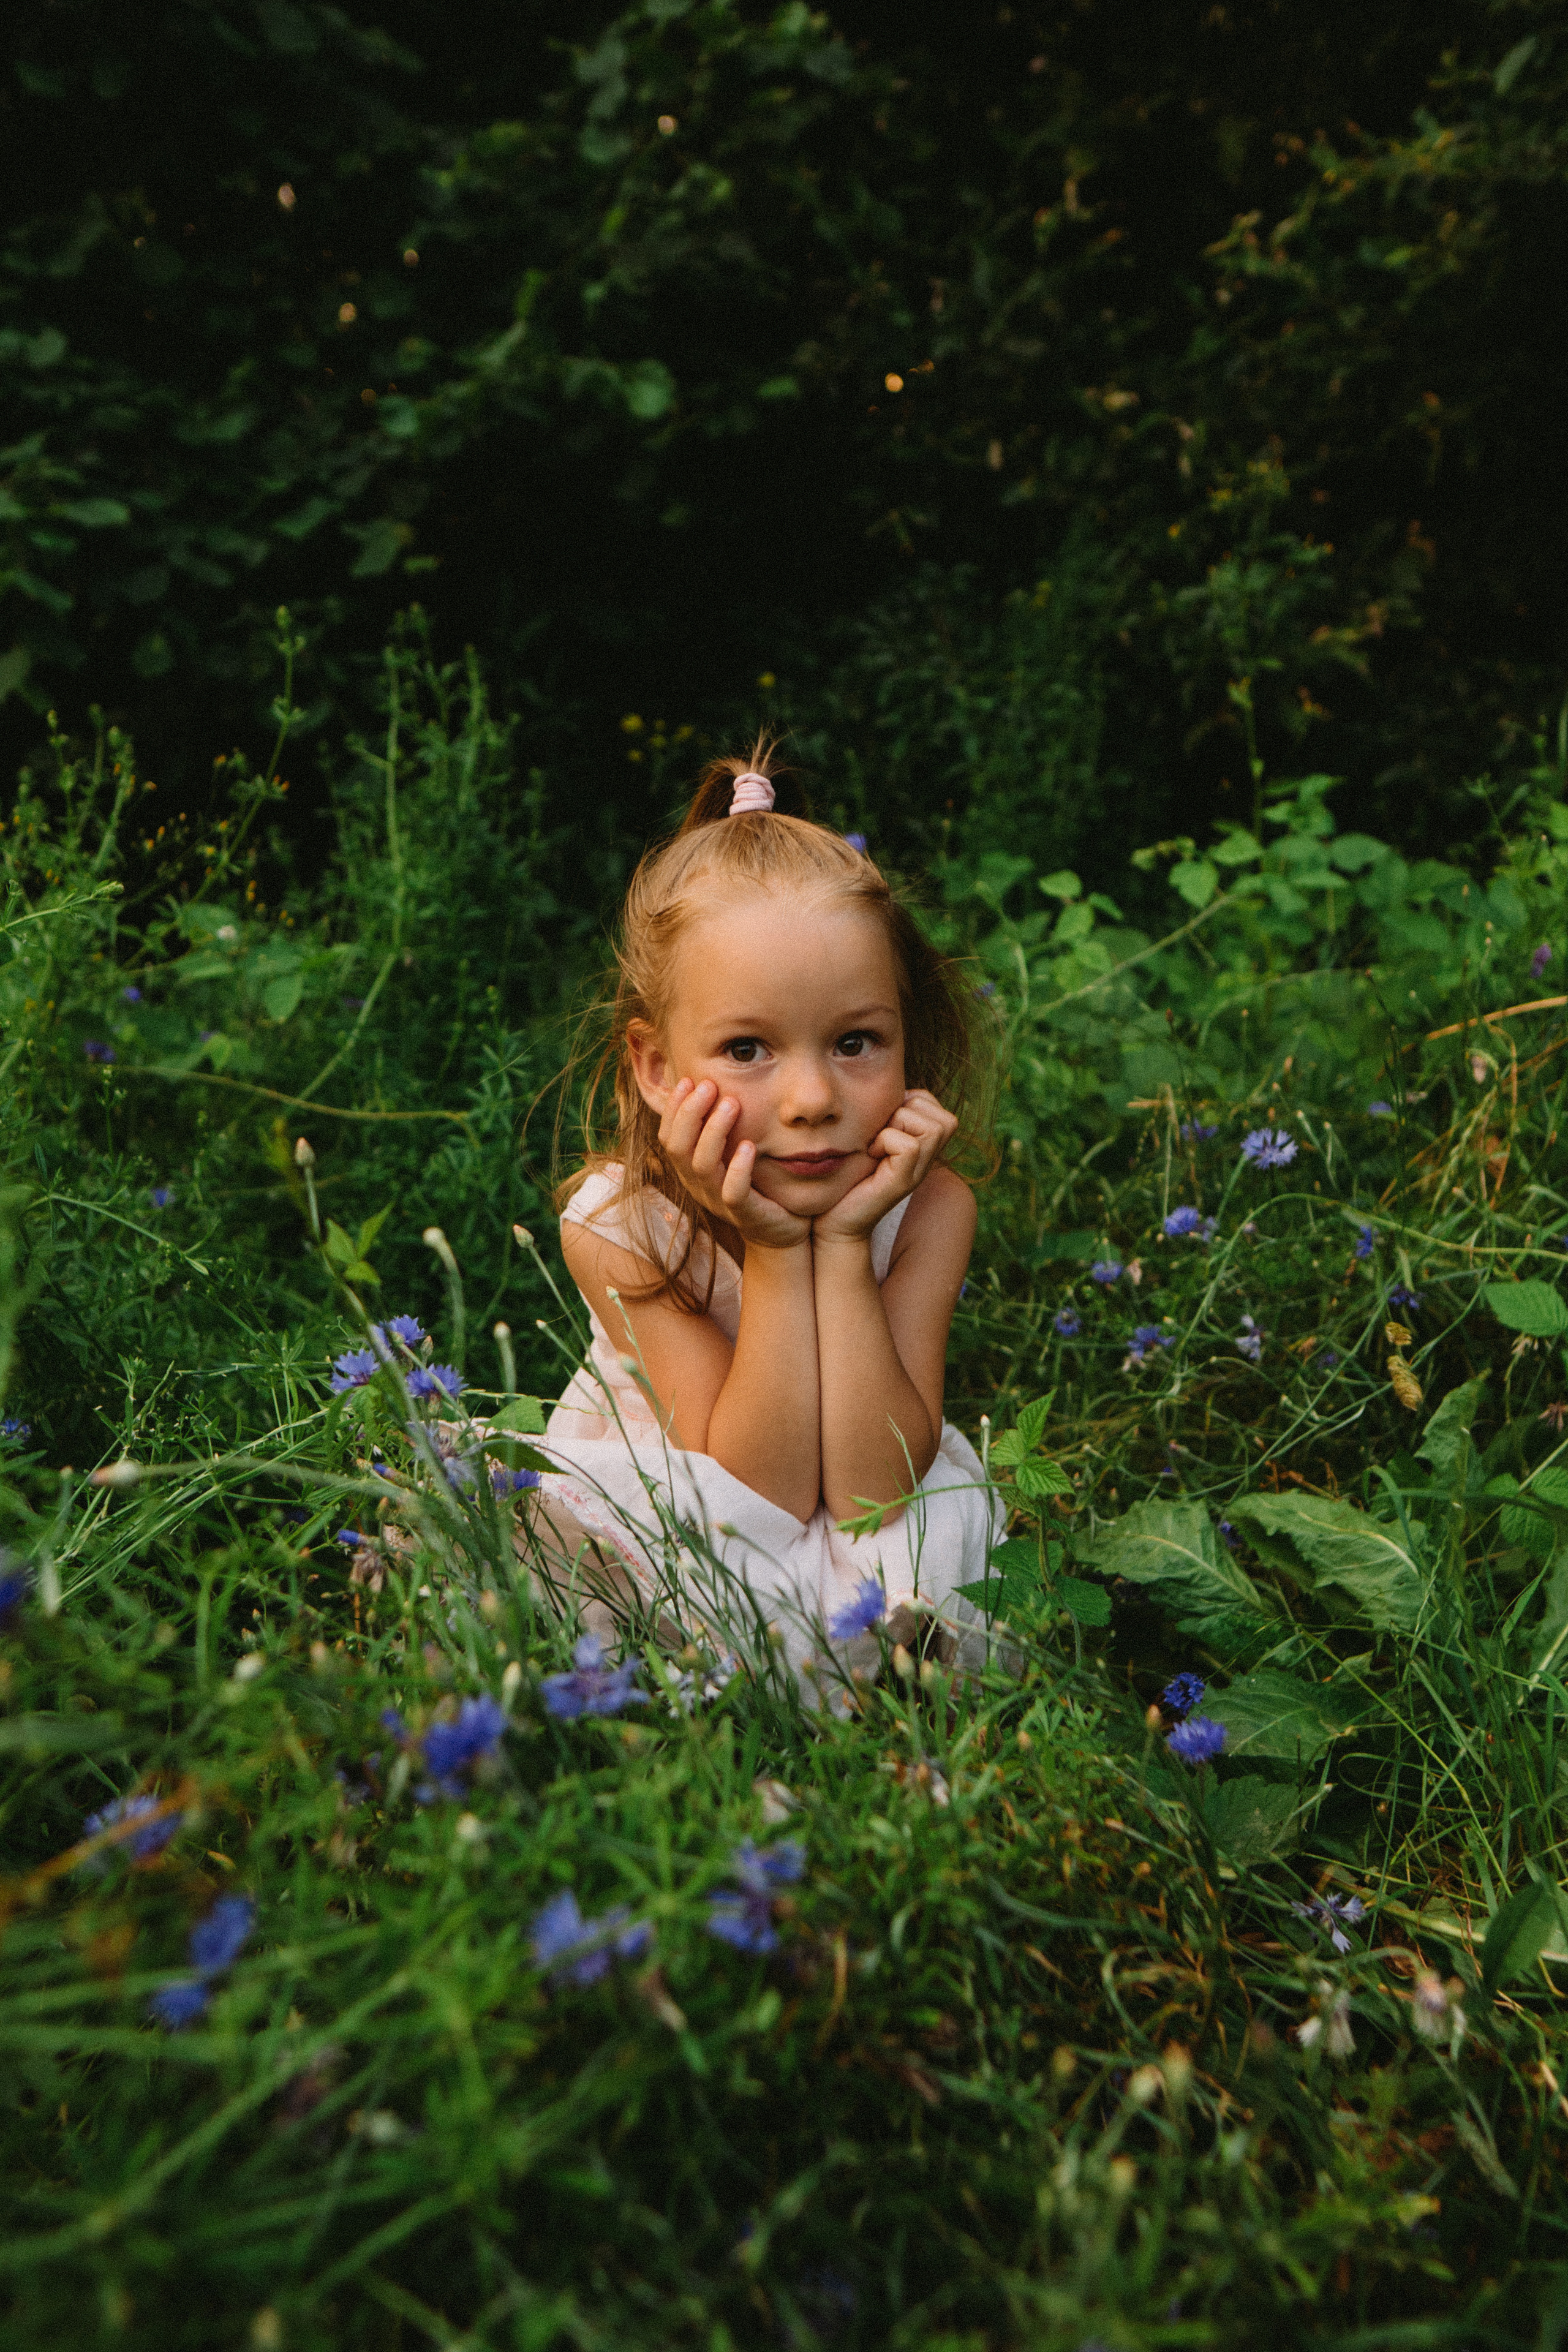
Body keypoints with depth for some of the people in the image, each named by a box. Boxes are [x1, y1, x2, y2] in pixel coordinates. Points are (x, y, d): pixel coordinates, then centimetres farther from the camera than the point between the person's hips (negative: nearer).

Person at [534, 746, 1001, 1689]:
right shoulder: (615, 1222, -25)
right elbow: (760, 1495, -26)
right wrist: (775, 1254, -35)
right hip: (660, 1514, 0)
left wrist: (844, 1244, -33)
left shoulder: (927, 1206, -21)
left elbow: (869, 1494, -27)